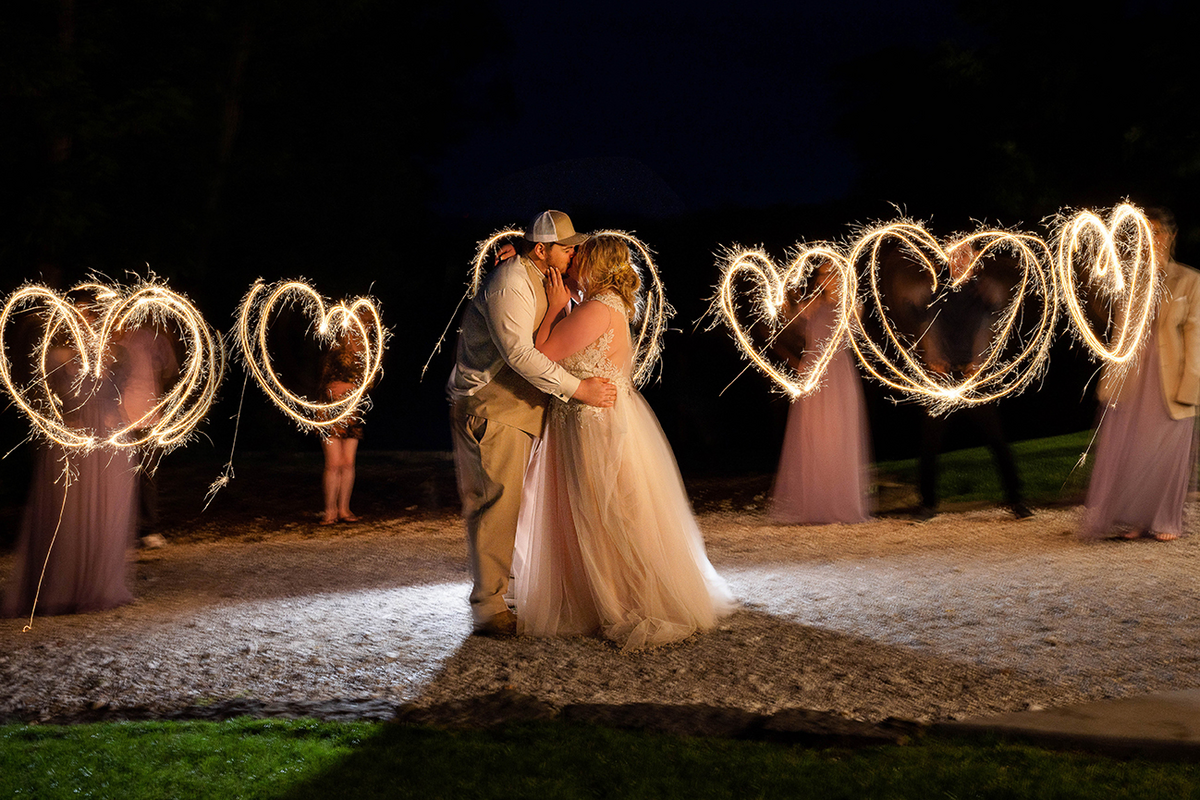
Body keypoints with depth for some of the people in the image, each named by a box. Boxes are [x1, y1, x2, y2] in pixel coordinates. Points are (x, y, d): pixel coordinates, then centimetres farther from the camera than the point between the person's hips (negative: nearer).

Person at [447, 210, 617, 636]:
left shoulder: (536, 281, 17)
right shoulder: (510, 283, -17)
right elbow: (518, 352, -27)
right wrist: (577, 388, -26)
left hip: (511, 411, 11)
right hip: (489, 411, -11)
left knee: (501, 506, 15)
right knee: (497, 506, -10)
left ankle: (493, 596, 25)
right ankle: (488, 608, -6)